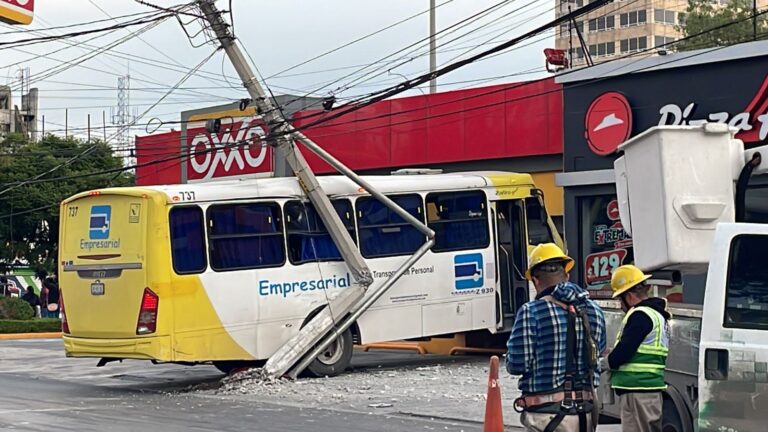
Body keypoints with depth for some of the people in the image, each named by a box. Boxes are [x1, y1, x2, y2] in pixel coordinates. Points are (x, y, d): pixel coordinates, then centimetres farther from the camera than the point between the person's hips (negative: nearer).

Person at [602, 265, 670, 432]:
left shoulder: (640, 315, -14)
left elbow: (623, 352, -19)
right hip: (652, 390, 10)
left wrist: (603, 363, 0)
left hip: (637, 391, -10)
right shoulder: (658, 315, 19)